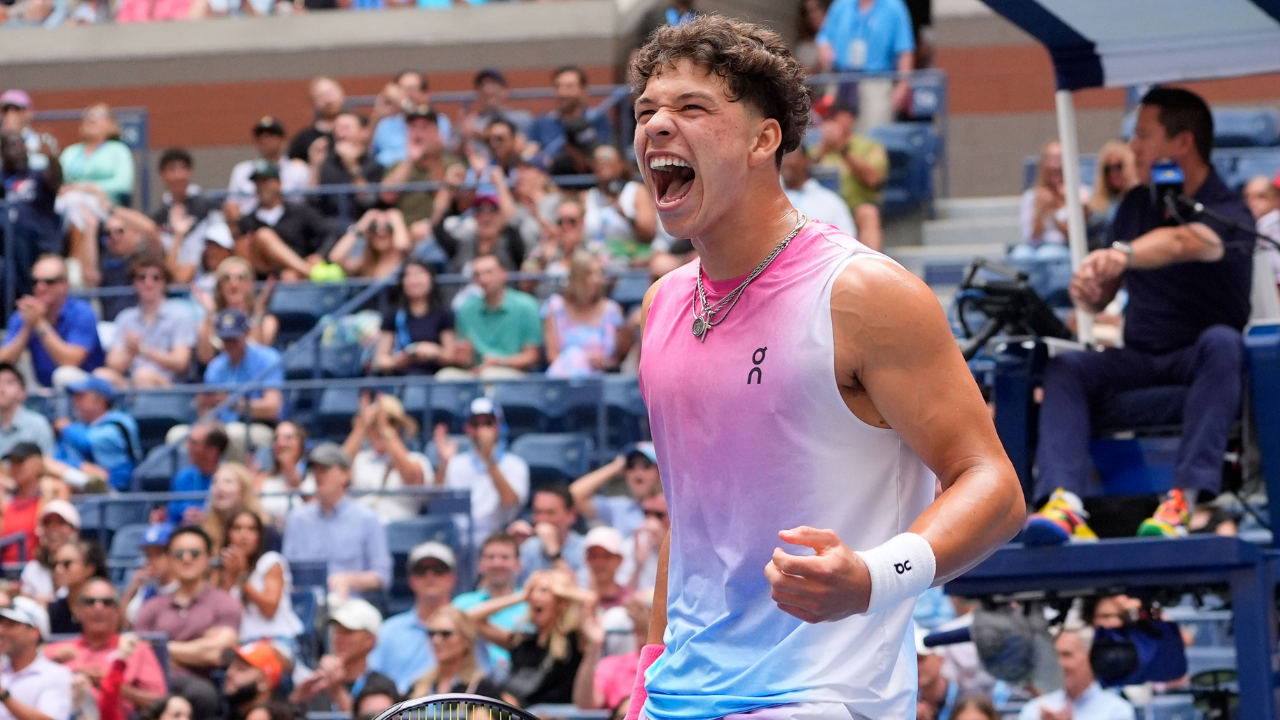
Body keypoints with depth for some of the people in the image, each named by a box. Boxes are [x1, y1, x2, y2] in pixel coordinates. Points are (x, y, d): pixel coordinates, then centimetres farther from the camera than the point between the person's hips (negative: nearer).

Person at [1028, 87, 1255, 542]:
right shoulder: (1135, 205, 10)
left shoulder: (1228, 214, -10)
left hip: (1200, 365, -5)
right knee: (1064, 368, -22)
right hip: (1139, 359, 5)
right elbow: (1102, 297, 14)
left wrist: (1123, 255, -55)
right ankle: (1062, 500, -43)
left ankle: (1184, 497, -49)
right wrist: (1086, 293, -12)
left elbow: (1180, 243, -34)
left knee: (1221, 342, -38)